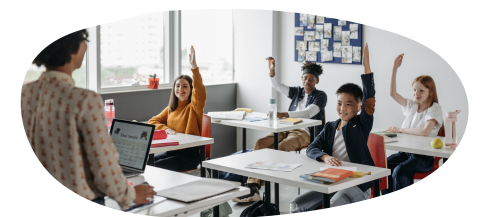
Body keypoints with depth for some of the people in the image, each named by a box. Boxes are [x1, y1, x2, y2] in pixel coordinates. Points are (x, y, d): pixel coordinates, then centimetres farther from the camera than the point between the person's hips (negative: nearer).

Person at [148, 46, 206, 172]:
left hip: (190, 154, -6)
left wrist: (194, 66, -33)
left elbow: (200, 91, -22)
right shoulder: (170, 109, 18)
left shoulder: (194, 107, -2)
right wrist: (165, 129, -6)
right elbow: (152, 121, 16)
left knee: (156, 166, -24)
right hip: (171, 151, 6)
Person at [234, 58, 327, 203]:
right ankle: (252, 187, -31)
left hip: (305, 133, -6)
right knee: (260, 143, -23)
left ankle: (259, 185, -29)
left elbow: (309, 112, -16)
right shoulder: (297, 92, 22)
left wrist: (285, 114, -30)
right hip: (288, 129, 6)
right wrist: (272, 71, -6)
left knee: (280, 148, -36)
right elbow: (277, 86, 15)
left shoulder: (320, 96, 2)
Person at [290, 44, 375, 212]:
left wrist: (366, 66, -23)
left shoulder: (362, 124, -1)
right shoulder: (330, 128, 12)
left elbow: (369, 96, -15)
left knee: (334, 207, -34)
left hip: (357, 184, -5)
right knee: (297, 204, -8)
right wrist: (325, 157, -20)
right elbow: (311, 149, 3)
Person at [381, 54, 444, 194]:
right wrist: (395, 68, 3)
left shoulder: (434, 108, -6)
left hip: (424, 156, -6)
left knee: (399, 171, -33)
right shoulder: (412, 106, 13)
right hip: (406, 151, 6)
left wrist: (400, 130, -13)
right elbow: (393, 93, 8)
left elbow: (425, 131, -21)